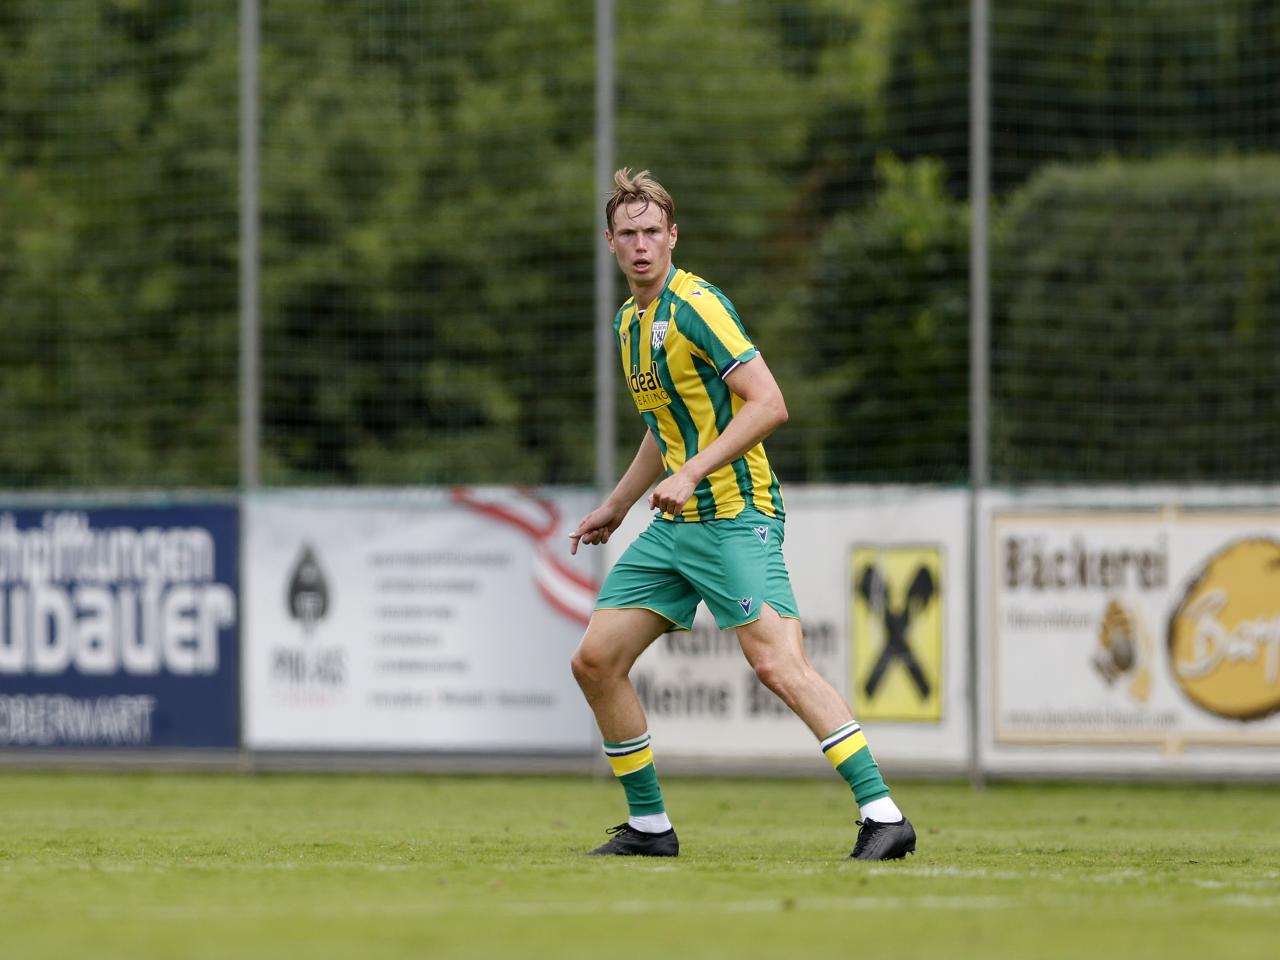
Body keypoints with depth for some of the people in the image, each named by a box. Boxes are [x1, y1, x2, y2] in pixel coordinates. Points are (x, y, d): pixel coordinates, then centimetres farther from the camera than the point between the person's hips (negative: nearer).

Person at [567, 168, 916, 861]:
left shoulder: (695, 306, -12)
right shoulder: (630, 322, 16)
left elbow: (769, 403, -18)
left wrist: (692, 473, -22)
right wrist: (615, 507, 31)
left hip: (733, 516, -9)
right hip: (673, 524, 9)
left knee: (779, 667, -19)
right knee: (595, 661, 6)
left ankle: (882, 816, -20)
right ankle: (648, 825, 16)